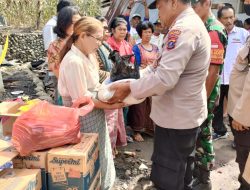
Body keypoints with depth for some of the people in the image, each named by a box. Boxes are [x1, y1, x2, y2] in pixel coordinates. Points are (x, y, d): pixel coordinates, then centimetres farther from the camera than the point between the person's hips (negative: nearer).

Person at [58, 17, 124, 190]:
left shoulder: (88, 56, 5)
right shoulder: (74, 61, -24)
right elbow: (81, 99, -23)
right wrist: (109, 105, -19)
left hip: (95, 115, 9)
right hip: (84, 118, -9)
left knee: (99, 156, 23)